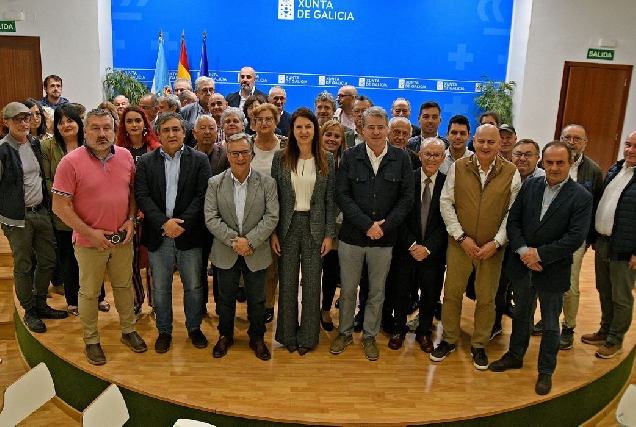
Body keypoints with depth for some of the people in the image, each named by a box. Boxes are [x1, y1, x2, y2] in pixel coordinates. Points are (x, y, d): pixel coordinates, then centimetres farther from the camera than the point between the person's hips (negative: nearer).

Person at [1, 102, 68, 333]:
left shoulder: (35, 143, 7)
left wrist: (46, 202, 16)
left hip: (41, 212, 6)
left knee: (48, 260, 12)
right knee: (23, 267, 6)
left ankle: (41, 304, 30)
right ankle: (29, 311, 21)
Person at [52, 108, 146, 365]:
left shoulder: (125, 156, -1)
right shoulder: (71, 162, -14)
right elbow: (60, 206, -13)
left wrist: (131, 220, -5)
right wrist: (89, 233, -16)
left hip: (122, 238, 4)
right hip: (90, 241, -3)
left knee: (124, 286, 18)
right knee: (89, 293, 12)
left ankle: (128, 331, 36)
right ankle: (91, 340, 30)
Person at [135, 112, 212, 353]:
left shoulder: (200, 160, 1)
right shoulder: (146, 162, 5)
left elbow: (203, 195, -7)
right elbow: (142, 196, -4)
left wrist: (182, 223, -16)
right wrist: (164, 223, -17)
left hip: (189, 234, -1)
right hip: (158, 235, 1)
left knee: (194, 286, 10)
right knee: (160, 288, 12)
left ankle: (194, 329, 29)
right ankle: (164, 331, 29)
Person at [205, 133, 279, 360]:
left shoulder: (267, 183, -4)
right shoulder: (215, 183, -2)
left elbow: (271, 217, -9)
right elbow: (211, 218, -8)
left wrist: (249, 241, -18)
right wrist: (233, 241, -17)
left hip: (256, 253, 0)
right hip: (226, 254, 1)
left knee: (257, 299, 12)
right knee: (226, 298, 16)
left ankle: (257, 338, 32)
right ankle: (225, 336, 37)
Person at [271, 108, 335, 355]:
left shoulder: (326, 159, 1)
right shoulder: (281, 158, -1)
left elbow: (330, 199, 2)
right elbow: (273, 197, 1)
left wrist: (329, 234, -2)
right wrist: (273, 232, -3)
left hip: (315, 226, 0)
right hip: (288, 225, 0)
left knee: (312, 284, 7)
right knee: (287, 283, 8)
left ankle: (308, 337, 24)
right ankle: (288, 335, 25)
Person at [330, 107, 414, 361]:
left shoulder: (401, 159, -1)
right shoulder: (350, 157, -2)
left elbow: (406, 198, -2)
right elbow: (342, 195, -8)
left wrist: (384, 226, -13)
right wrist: (367, 225, -16)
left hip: (384, 238, 1)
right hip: (351, 236, 0)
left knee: (377, 292, 13)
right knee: (348, 290, 12)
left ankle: (370, 335, 32)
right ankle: (345, 332, 32)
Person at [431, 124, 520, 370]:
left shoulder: (511, 173, -3)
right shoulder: (458, 168, -3)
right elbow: (446, 203, -4)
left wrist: (496, 242, -10)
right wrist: (462, 237, -10)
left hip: (492, 248, 0)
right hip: (460, 244, 0)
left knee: (486, 298, 11)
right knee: (452, 293, 9)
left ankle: (479, 346, 30)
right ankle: (449, 340, 29)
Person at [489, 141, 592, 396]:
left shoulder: (581, 197, -12)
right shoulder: (530, 186, 0)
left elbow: (575, 238, -18)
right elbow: (513, 220, -1)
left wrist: (540, 255, -20)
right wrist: (523, 251, -15)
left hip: (553, 271, -3)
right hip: (522, 266, 4)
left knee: (550, 325, 12)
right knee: (520, 315, 21)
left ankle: (546, 371, 30)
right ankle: (515, 356, 41)